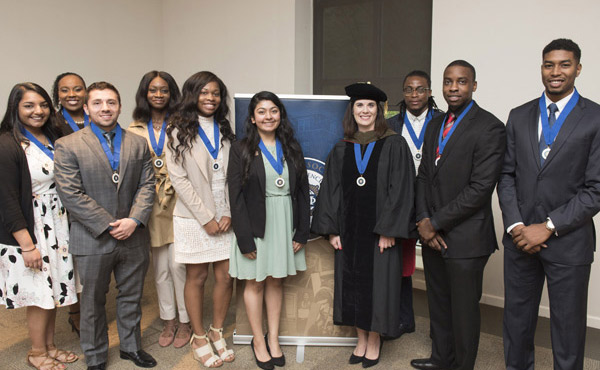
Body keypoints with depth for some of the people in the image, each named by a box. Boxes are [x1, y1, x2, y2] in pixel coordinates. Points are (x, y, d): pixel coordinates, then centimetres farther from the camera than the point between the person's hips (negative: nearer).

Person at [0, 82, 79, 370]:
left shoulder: (53, 139, 7)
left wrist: (67, 227, 8)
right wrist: (28, 245, -17)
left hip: (57, 227, 6)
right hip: (29, 231, -6)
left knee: (53, 292, 16)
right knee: (40, 296, 6)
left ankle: (49, 345, 34)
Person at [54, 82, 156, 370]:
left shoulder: (138, 144, 7)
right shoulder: (68, 145, -4)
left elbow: (147, 186, 2)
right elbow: (70, 194, -11)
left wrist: (134, 220, -13)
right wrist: (109, 225, -15)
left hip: (133, 238, 3)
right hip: (93, 240, -3)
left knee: (131, 297, 16)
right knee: (93, 302, 12)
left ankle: (131, 346, 36)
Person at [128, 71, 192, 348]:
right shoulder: (135, 129, 8)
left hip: (177, 203, -3)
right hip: (149, 205, 3)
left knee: (178, 264, -1)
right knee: (159, 266, 11)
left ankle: (185, 321, 19)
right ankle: (168, 321, 28)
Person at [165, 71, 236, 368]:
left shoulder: (225, 131, 11)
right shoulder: (180, 131, -2)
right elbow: (179, 178, -9)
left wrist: (229, 213, -4)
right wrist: (206, 218, -11)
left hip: (225, 217, 4)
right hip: (194, 217, -3)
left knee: (225, 276, 5)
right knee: (197, 278, 6)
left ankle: (217, 332, 25)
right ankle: (199, 338, 23)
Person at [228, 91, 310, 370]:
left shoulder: (291, 148, 5)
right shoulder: (241, 149, -5)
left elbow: (302, 191, 5)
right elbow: (236, 197, -9)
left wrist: (301, 232, -1)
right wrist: (245, 239, -13)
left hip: (285, 224, 3)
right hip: (255, 225, -3)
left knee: (276, 282, 14)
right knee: (255, 283, 10)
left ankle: (273, 339, 28)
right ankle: (258, 341, 26)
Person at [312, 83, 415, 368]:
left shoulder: (394, 146, -3)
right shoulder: (341, 150, 7)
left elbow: (401, 190, -9)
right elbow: (330, 191, 5)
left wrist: (389, 230, -15)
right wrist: (331, 230, -2)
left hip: (380, 231, -3)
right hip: (348, 230, 4)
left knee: (377, 284, 6)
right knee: (352, 284, 11)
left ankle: (374, 342, 26)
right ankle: (361, 340, 29)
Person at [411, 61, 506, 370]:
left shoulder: (489, 127, -12)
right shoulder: (435, 125, 12)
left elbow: (480, 188, -18)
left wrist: (436, 223, -15)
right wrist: (423, 220, -3)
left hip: (466, 238, -7)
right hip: (432, 234, 7)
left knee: (463, 309, 8)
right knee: (438, 304, 20)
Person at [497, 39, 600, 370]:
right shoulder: (519, 116, 7)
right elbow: (507, 175, 5)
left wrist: (548, 227, -14)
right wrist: (515, 225, -7)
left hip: (568, 241, -3)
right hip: (520, 236, 3)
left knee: (568, 327, 11)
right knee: (516, 319, 15)